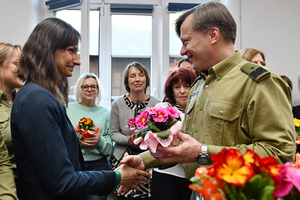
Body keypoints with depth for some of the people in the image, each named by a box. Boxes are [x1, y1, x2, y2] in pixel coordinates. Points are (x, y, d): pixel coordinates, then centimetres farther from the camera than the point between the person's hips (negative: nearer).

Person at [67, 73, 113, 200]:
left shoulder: (105, 113, 9)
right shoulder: (68, 109, 6)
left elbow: (110, 147, 6)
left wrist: (99, 141, -13)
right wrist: (77, 141, -15)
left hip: (98, 165, 1)